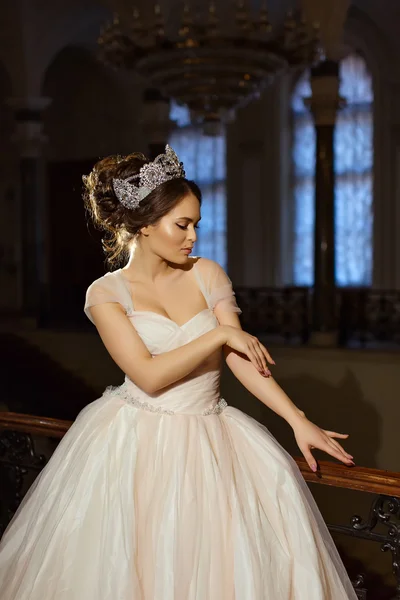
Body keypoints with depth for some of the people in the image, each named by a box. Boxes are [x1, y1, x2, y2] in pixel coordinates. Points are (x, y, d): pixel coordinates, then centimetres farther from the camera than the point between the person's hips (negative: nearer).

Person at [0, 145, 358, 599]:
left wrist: (299, 420, -9)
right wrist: (219, 334, -14)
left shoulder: (206, 275, 3)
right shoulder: (105, 293, -6)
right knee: (139, 563, -6)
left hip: (208, 434, 3)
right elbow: (149, 376, -15)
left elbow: (243, 358, -1)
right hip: (137, 441, -3)